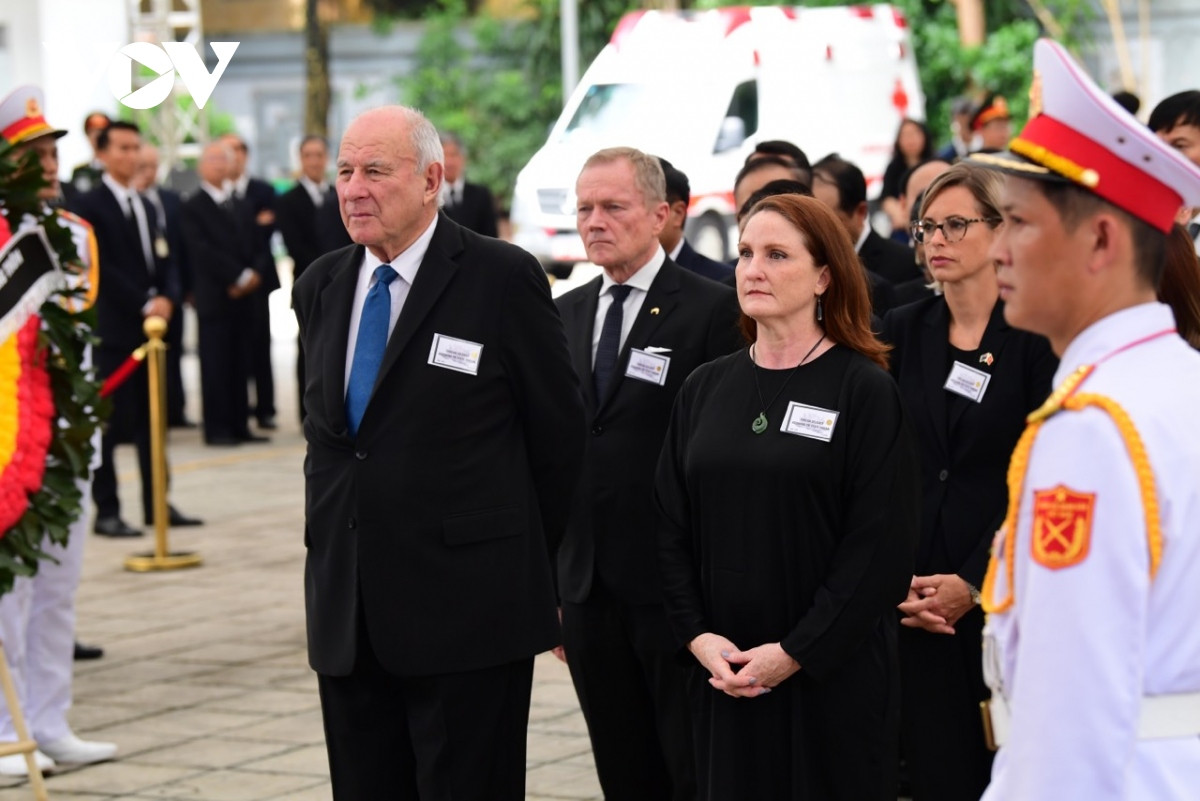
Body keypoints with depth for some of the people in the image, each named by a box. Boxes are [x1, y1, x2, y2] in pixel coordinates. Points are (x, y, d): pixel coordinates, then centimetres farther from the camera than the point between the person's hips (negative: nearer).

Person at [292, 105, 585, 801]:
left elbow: (558, 432, -1)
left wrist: (521, 570, 6)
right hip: (347, 611, 6)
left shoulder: (505, 279, -8)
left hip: (468, 610, -6)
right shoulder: (320, 287, 10)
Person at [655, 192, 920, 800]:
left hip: (832, 676, -4)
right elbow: (673, 528, 10)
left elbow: (881, 545, -10)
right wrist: (698, 636, -4)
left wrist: (795, 652, -14)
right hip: (722, 675, 4)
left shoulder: (864, 391, -5)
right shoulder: (705, 389, 10)